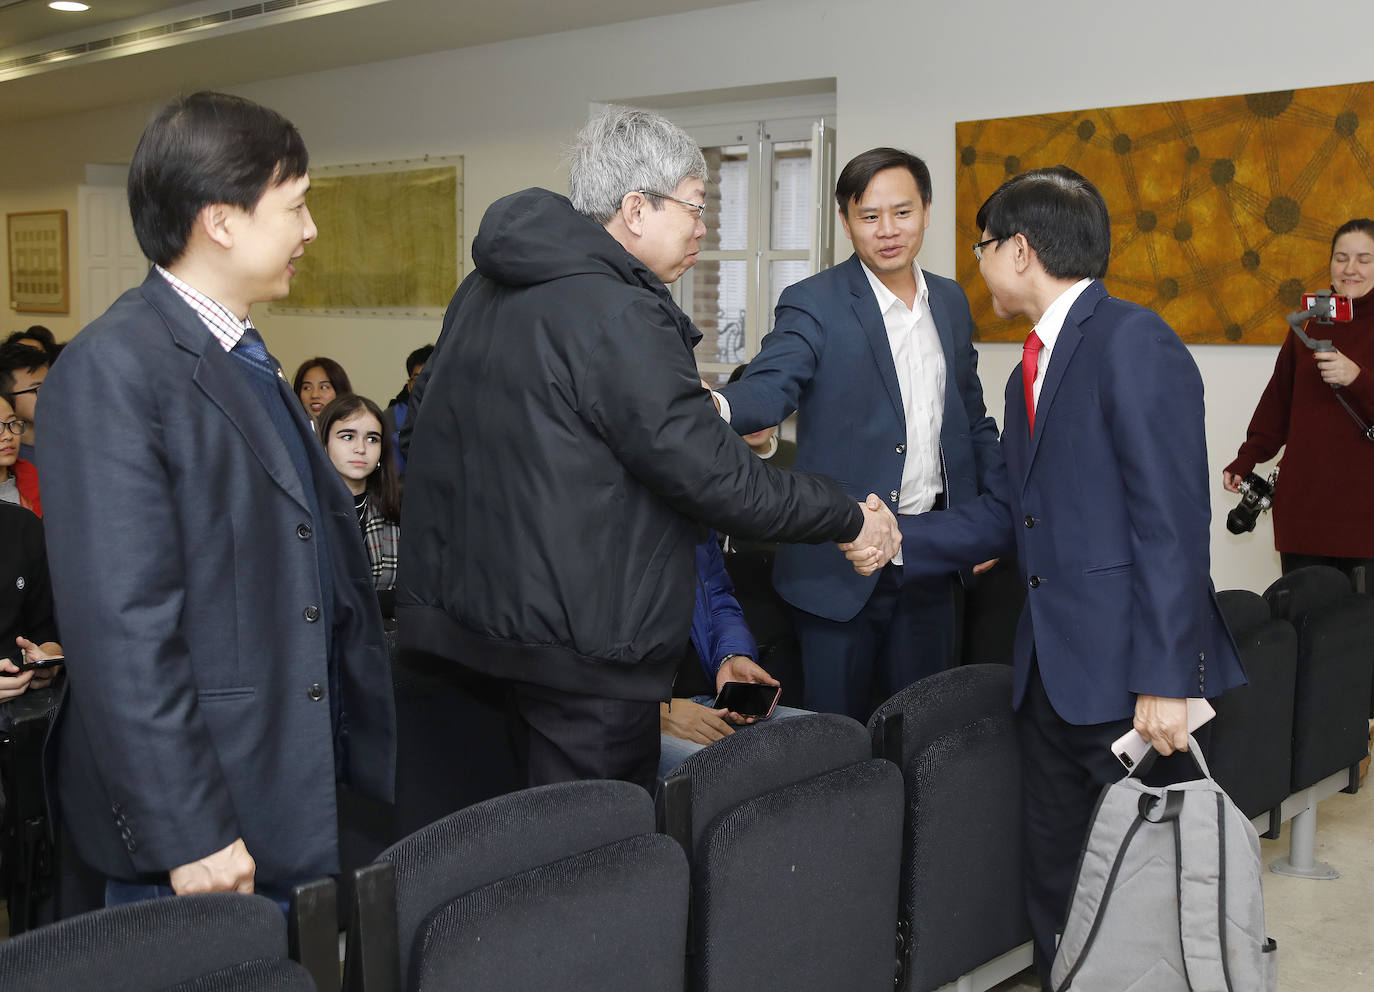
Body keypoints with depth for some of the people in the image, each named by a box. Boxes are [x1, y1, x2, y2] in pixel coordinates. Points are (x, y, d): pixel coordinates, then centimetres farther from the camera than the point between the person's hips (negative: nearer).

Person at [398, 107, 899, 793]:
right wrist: (850, 518, -8)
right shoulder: (614, 314, -19)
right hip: (580, 646, -10)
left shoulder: (486, 288, 10)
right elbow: (709, 473, -19)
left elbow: (424, 415, 21)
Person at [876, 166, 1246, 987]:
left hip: (1128, 674, -9)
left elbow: (1172, 520, -18)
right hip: (1053, 672, 9)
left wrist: (1164, 679, -21)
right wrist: (900, 541, 6)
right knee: (1056, 889, 15)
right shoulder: (1033, 369, 18)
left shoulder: (1133, 342, -12)